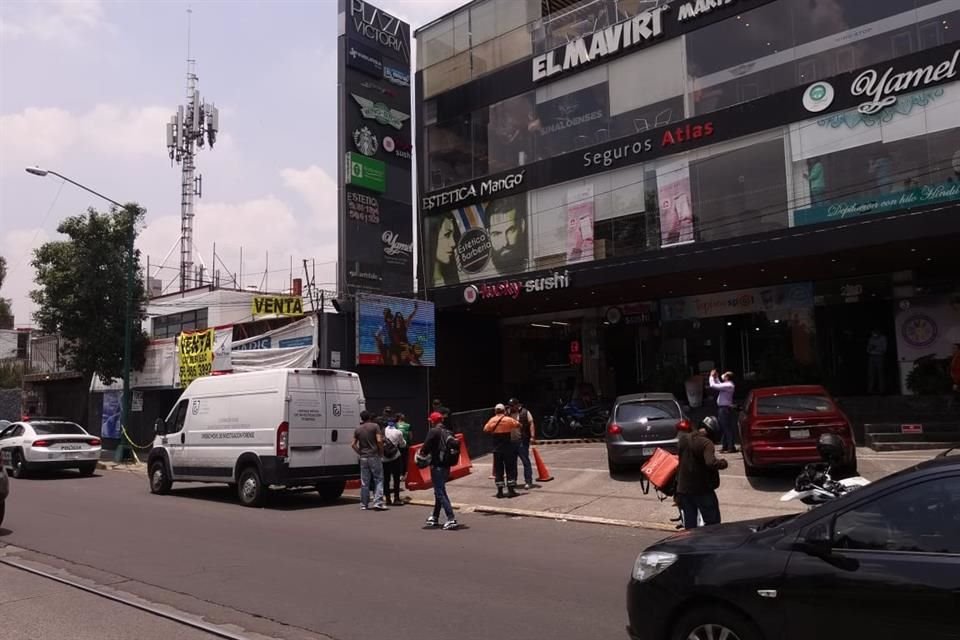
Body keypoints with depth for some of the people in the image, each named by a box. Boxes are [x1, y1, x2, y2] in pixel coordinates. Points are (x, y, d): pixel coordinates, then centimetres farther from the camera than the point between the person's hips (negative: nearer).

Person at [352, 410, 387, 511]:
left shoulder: (358, 429, 8)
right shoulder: (375, 426, -4)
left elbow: (353, 444, 6)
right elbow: (379, 440, -13)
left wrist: (360, 453, 15)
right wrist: (381, 453, -2)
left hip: (363, 458, 4)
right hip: (374, 456, -4)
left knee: (364, 482, 9)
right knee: (378, 480, 1)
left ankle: (364, 504, 13)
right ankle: (378, 502, -8)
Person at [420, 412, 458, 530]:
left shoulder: (434, 431, -10)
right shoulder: (448, 432, 12)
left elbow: (426, 446, -14)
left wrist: (422, 453, 8)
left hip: (437, 465, -8)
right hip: (446, 465, 8)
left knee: (440, 492, -6)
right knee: (439, 491, 19)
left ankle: (451, 519, -14)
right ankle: (435, 518, 30)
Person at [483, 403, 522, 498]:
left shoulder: (492, 420, -2)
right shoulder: (509, 420, -8)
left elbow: (485, 430, 1)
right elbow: (518, 425, 1)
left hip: (497, 448, 2)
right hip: (508, 447, -2)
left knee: (498, 469, 8)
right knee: (510, 469, 5)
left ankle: (500, 491, 8)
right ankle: (511, 490, 3)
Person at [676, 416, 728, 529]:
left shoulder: (683, 439, 4)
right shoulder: (706, 443, -18)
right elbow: (711, 463, -32)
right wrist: (723, 462, -13)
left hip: (683, 489, 6)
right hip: (702, 490, -6)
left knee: (689, 525, 11)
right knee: (713, 523, 7)